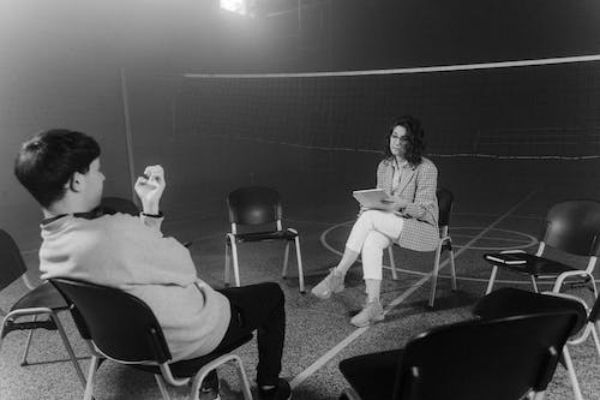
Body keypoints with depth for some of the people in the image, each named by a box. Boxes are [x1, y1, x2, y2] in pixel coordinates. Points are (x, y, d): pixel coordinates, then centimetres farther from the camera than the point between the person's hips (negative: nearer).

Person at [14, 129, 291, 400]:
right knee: (271, 294, 13)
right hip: (189, 338, -8)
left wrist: (150, 207, -7)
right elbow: (185, 269, -21)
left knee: (201, 289, 37)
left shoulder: (48, 248, -8)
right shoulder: (115, 232, -38)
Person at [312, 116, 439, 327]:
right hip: (392, 226, 5)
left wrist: (402, 204, -33)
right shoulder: (384, 166, 8)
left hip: (422, 228, -5)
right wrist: (367, 206, -9)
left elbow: (424, 211, -14)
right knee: (371, 240, -32)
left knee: (370, 217, -30)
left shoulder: (426, 169, -10)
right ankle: (373, 305, -30)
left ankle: (338, 275, -24)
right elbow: (378, 202, 14)